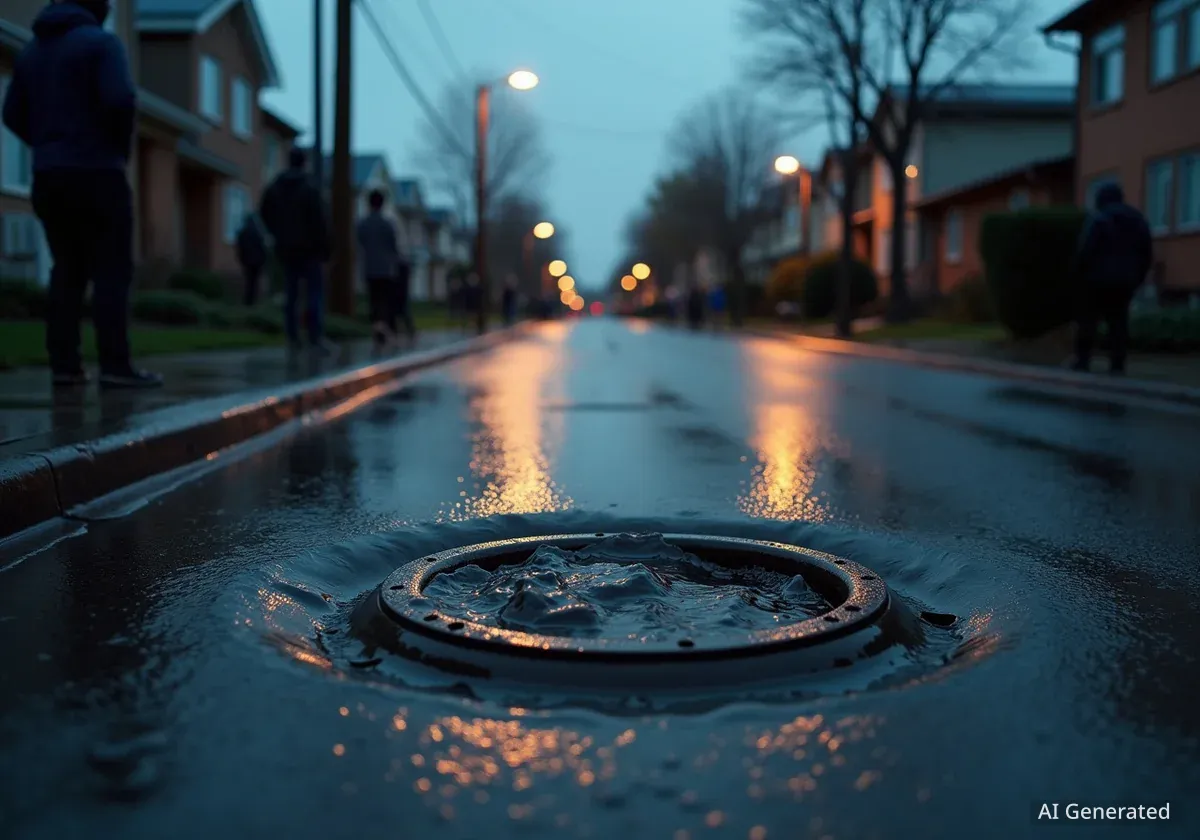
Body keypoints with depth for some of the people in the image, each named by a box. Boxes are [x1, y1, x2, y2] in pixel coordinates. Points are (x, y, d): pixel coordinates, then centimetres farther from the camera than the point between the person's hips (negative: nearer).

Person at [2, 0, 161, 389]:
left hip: (48, 175, 7)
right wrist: (122, 149, -4)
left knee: (67, 269, 9)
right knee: (112, 270, -6)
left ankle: (64, 364, 5)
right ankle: (115, 365, -11)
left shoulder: (32, 50, 16)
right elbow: (120, 101, -19)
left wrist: (49, 146, 17)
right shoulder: (101, 41, -6)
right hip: (97, 172, -7)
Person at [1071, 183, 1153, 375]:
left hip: (1098, 278, -5)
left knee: (1087, 319, 4)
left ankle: (1083, 359, 4)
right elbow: (1147, 253, 12)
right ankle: (1117, 364, 1)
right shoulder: (1137, 219, 12)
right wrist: (1137, 278, 17)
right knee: (1118, 321, 6)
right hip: (1125, 280, 5)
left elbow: (1085, 250, -15)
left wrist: (1079, 275, -7)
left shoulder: (1097, 218, -7)